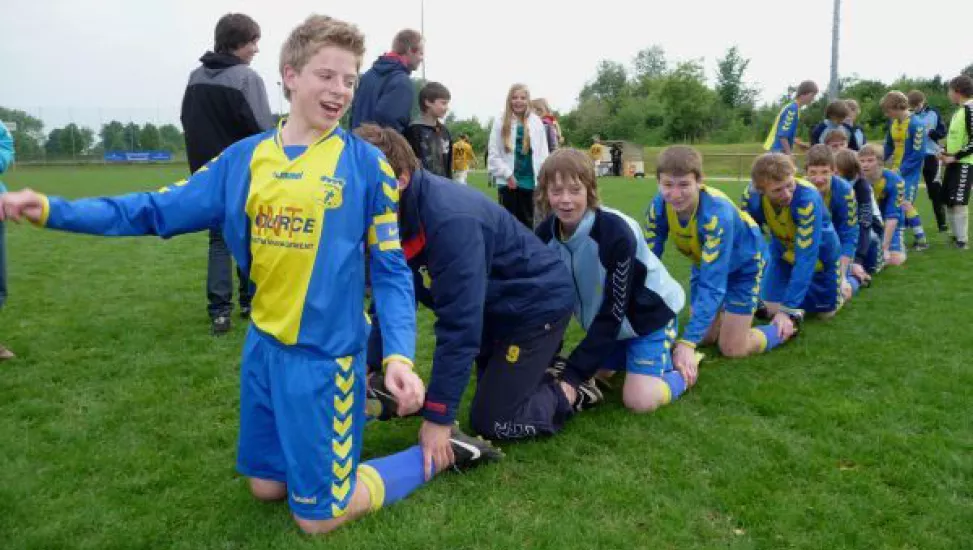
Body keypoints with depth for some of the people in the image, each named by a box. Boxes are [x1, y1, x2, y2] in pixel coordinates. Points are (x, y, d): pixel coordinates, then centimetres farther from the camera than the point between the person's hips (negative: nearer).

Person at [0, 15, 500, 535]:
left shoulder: (367, 164, -11)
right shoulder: (245, 157, 2)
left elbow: (390, 271, -9)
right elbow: (162, 210, 5)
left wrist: (399, 356, -22)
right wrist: (52, 209, -3)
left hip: (325, 354, -5)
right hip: (263, 347, 5)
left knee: (316, 517, 2)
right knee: (267, 487, 20)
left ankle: (440, 452, 18)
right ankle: (352, 406, 39)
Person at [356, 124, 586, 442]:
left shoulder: (451, 220, -36)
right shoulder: (396, 215, -10)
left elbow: (459, 324, -36)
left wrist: (439, 417, -33)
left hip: (538, 302, -8)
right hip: (496, 304, 9)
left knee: (490, 422, -7)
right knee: (492, 392, 23)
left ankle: (572, 393, 11)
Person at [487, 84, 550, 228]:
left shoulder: (536, 122, 4)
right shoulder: (501, 121, -2)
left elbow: (542, 153, 6)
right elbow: (493, 154, -3)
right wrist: (507, 174, -8)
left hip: (530, 181, 2)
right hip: (508, 182, -2)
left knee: (528, 221, 10)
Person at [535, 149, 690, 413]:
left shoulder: (616, 233, -33)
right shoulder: (545, 234, -16)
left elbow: (613, 313, -30)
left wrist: (572, 376, -33)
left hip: (649, 312, -6)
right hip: (603, 319, 6)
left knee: (640, 399, -17)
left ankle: (683, 366, 12)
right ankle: (628, 356, 27)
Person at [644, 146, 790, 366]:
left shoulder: (717, 213, -41)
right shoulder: (658, 207, -26)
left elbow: (712, 283, -44)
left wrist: (687, 343, -51)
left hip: (744, 263, -5)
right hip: (704, 261, 5)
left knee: (732, 349, -4)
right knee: (703, 338, 10)